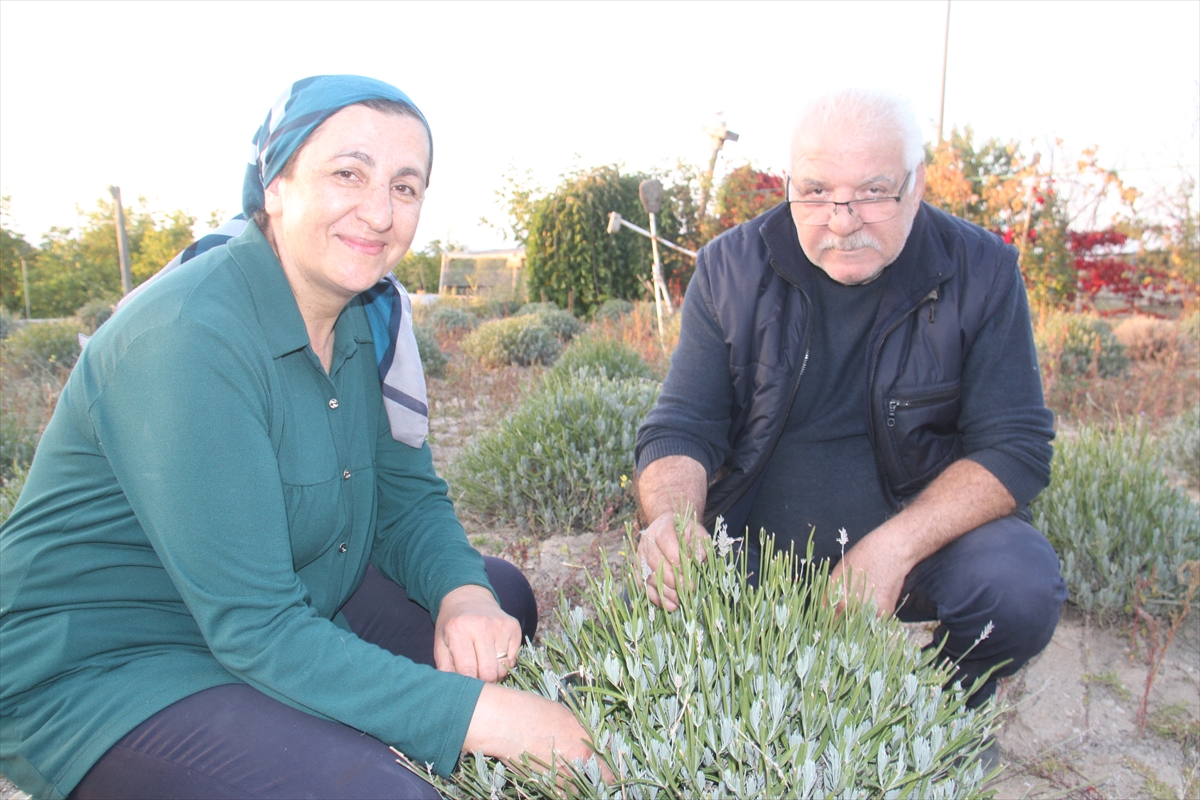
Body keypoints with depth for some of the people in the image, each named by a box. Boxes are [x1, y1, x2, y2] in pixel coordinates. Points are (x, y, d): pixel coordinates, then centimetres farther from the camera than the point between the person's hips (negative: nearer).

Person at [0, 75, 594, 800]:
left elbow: (409, 499, 3)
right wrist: (477, 713, -31)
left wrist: (463, 593, -18)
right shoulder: (187, 339, -27)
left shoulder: (370, 318, -1)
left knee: (501, 596, 8)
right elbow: (255, 629, -30)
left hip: (292, 611, 8)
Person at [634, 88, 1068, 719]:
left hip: (926, 528, 0)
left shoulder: (982, 272, -8)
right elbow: (682, 428, -8)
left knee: (1021, 586, -28)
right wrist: (672, 520, -32)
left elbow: (1015, 444, -10)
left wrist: (896, 545, -27)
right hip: (753, 542, 1)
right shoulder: (730, 269, -7)